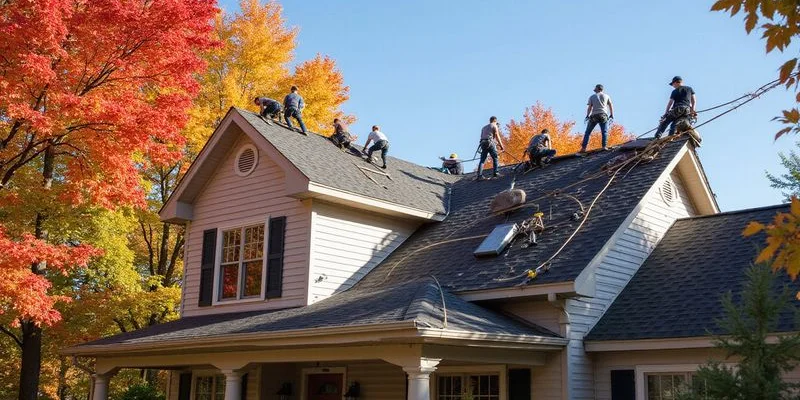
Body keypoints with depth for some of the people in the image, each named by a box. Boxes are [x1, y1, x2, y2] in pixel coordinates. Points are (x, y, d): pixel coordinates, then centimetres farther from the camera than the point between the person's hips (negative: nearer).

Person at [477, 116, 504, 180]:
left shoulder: (484, 128, 27)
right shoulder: (494, 126, 7)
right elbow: (497, 137, 0)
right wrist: (501, 146, 5)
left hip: (483, 143, 6)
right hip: (490, 143, -5)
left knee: (482, 160, 0)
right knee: (495, 158, 5)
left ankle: (479, 175, -10)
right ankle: (495, 173, -1)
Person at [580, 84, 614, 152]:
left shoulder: (592, 96, 12)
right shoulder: (606, 96, 15)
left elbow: (589, 107, 2)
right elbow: (611, 106, 9)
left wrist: (587, 116, -1)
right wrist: (612, 115, 12)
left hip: (594, 116, 0)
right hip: (603, 115, 0)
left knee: (587, 132, 3)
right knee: (604, 132, -1)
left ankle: (583, 148, -3)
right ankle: (604, 146, -19)